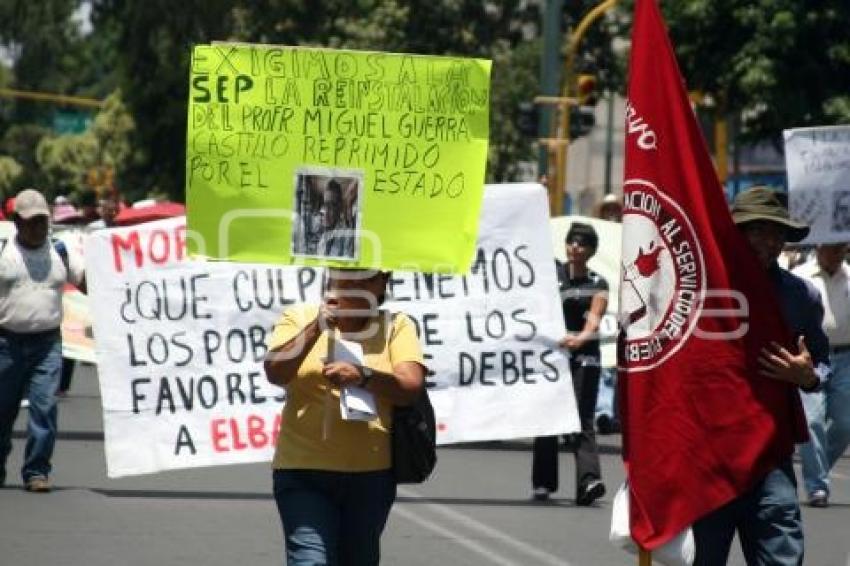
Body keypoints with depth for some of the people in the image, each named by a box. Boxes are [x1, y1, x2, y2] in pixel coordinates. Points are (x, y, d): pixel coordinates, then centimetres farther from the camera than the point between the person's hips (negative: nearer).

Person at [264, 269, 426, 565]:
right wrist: (318, 326, -20)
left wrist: (362, 376, -24)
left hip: (372, 473, 2)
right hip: (304, 472, -2)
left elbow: (411, 386, -7)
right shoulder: (299, 319, 4)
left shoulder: (396, 326, 6)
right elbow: (274, 373, -11)